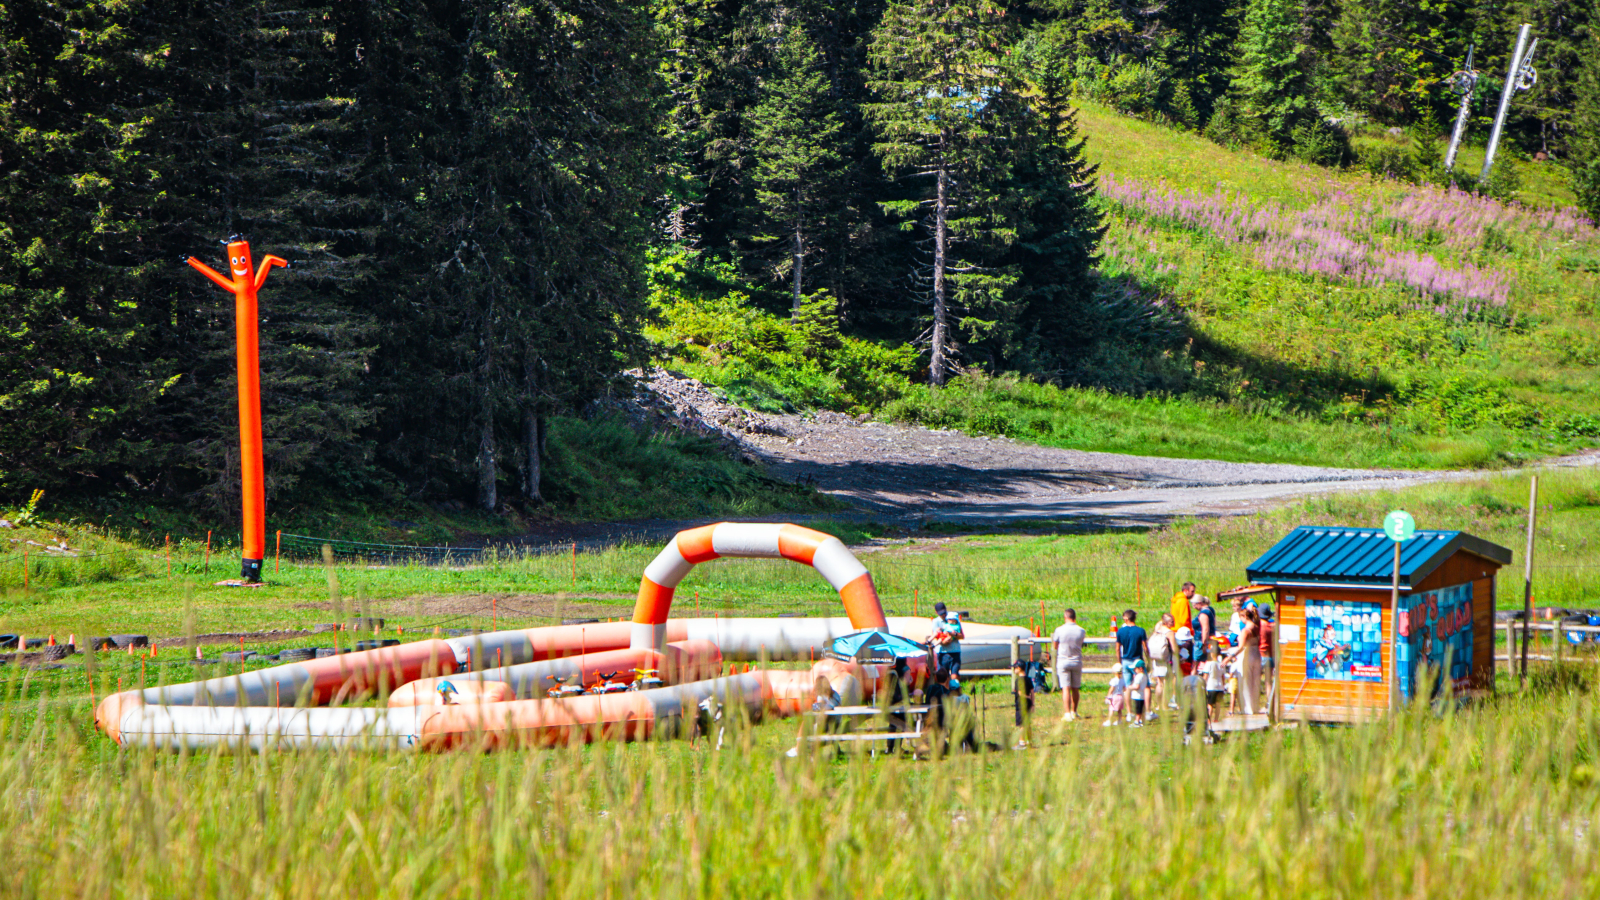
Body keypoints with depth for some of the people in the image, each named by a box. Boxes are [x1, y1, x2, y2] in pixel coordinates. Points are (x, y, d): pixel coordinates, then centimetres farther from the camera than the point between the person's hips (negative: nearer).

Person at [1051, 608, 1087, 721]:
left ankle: (1067, 713, -13)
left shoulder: (1059, 630, -10)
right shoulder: (1081, 631, -3)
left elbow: (1055, 646, 2)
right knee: (1075, 689, 14)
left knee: (1066, 688, -5)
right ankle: (1074, 712, 25)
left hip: (1063, 661, -3)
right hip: (1077, 661, 3)